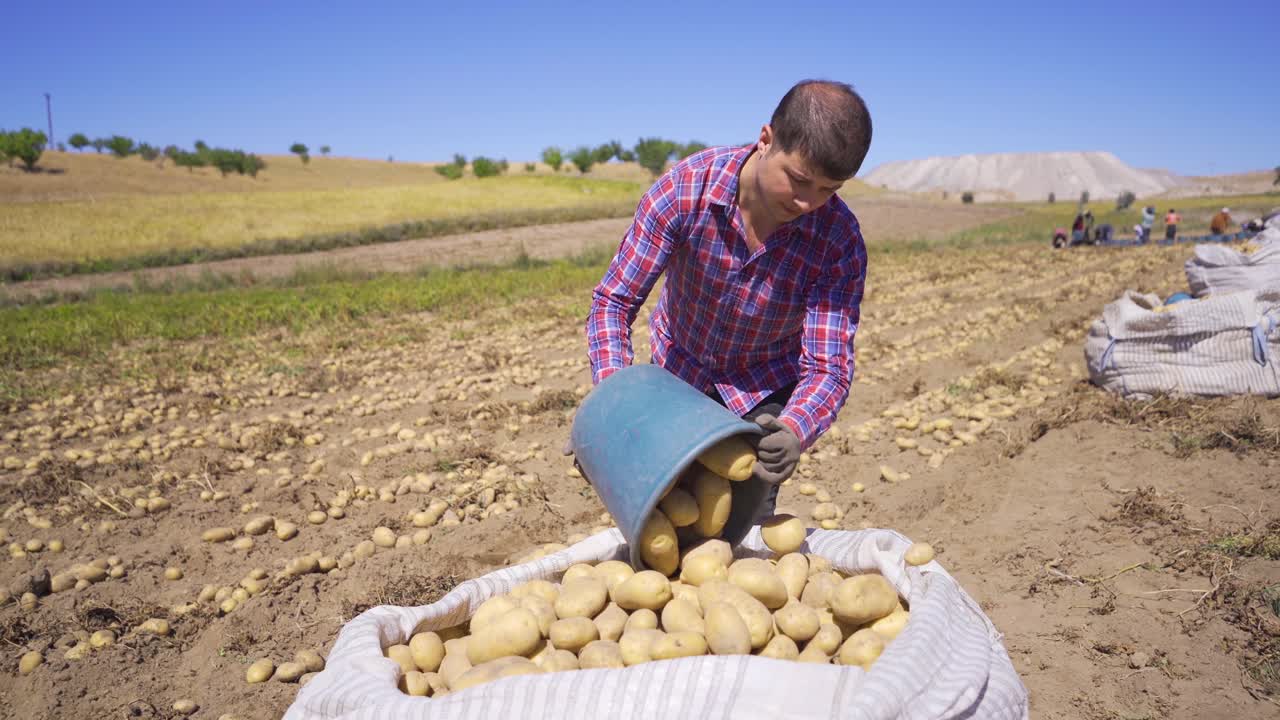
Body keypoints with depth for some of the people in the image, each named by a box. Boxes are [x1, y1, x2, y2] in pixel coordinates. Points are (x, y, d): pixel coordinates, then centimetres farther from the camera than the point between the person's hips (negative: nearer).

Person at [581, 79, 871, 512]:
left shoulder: (840, 238, -29)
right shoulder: (685, 188, -30)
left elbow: (828, 367, -29)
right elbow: (613, 300, -25)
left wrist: (794, 431, -51)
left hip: (766, 387, 0)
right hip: (679, 366, 1)